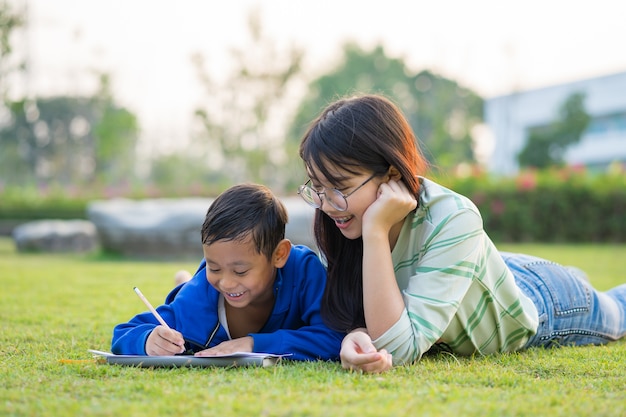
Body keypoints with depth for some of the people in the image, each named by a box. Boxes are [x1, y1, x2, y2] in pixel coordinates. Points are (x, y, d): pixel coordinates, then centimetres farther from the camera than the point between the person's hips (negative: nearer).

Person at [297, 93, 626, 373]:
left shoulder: (452, 221, -44)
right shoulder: (345, 220, -28)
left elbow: (400, 348, -47)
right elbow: (360, 317, -23)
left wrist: (376, 231, -51)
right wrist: (356, 337, -47)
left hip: (545, 303, -5)